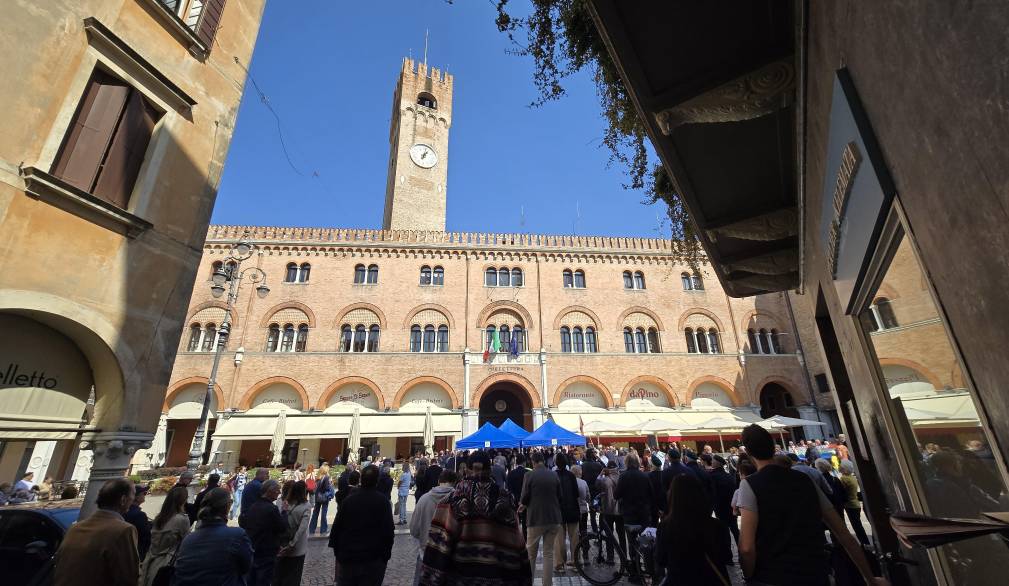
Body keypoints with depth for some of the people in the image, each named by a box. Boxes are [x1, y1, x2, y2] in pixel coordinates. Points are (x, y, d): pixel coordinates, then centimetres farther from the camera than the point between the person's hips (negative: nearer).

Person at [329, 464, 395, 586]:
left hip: (347, 556, 3)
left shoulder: (349, 498, -1)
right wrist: (385, 555, -3)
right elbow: (388, 531, -14)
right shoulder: (382, 501, -11)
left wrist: (337, 550, 11)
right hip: (373, 559, -3)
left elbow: (337, 526, 1)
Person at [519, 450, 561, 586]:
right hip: (553, 519, 3)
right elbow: (560, 497, 7)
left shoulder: (529, 475, -10)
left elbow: (525, 498, -9)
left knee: (531, 554, 12)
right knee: (549, 553, 13)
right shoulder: (554, 475, 1)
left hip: (536, 519, -3)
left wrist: (523, 505, 12)